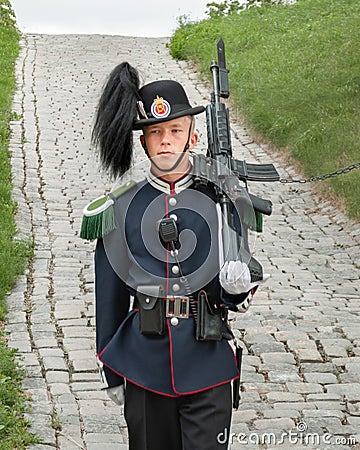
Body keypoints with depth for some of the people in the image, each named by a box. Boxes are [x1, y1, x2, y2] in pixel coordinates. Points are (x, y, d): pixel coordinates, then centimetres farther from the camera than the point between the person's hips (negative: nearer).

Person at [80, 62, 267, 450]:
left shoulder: (219, 201, 1)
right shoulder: (120, 208, 2)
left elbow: (232, 297, 5)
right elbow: (110, 295, 7)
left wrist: (237, 286, -19)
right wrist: (111, 372, 9)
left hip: (207, 361, -1)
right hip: (143, 360, 1)